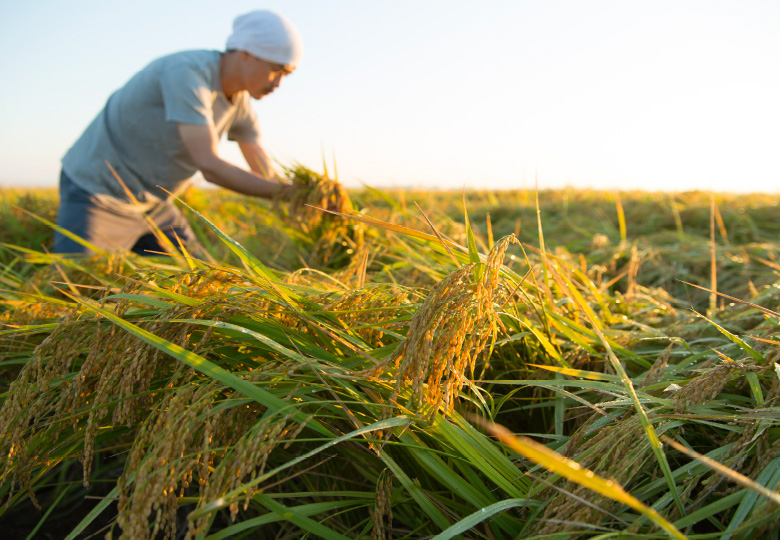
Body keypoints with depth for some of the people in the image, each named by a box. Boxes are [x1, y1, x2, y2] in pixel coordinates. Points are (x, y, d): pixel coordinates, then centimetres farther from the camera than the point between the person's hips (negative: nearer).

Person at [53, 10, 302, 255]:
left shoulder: (240, 102, -1)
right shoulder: (186, 73, -27)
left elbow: (265, 173, 6)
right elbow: (209, 166, -33)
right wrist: (289, 193, -31)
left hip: (153, 203, 8)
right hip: (97, 192, -8)